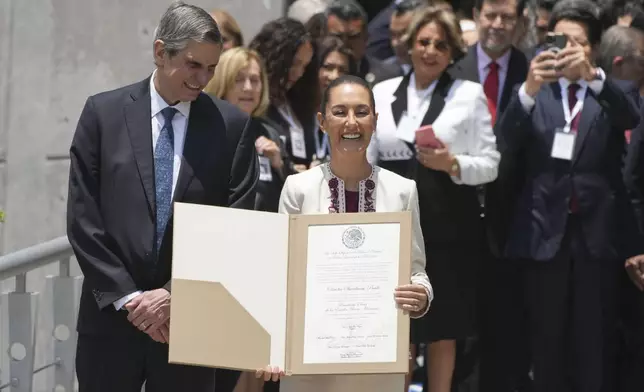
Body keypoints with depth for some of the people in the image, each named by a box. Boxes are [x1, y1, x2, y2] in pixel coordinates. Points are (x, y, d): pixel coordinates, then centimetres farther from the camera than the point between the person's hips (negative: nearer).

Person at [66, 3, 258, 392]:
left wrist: (175, 294, -9)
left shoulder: (233, 125, 2)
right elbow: (83, 217, -1)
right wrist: (128, 296, -8)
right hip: (111, 316, 0)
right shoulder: (104, 112, 2)